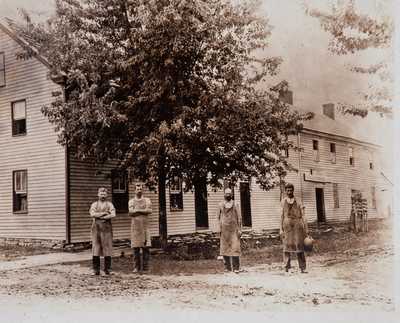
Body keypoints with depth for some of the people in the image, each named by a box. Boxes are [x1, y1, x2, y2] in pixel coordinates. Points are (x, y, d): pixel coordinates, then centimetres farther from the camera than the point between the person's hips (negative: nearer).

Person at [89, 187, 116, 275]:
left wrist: (100, 216, -9)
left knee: (107, 247, -2)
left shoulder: (109, 204, 10)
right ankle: (96, 269, 3)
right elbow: (92, 214, -5)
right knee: (96, 247, -2)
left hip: (107, 227, -1)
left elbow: (113, 215, -6)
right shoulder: (94, 204, 13)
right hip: (96, 227, 1)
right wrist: (104, 213, -9)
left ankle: (107, 269, 5)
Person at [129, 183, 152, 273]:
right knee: (136, 248, -1)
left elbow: (149, 211, -6)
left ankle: (145, 267, 3)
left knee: (146, 247, -4)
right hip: (135, 226, 0)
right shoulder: (131, 201, 11)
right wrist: (143, 211, -7)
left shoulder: (147, 200, 12)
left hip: (145, 226, 0)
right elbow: (131, 212, -6)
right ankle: (136, 267, 6)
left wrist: (137, 210, -7)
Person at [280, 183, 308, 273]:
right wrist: (281, 229, 4)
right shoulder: (283, 201, 10)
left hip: (297, 225, 0)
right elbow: (282, 216, 10)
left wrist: (306, 230, 1)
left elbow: (303, 216, 7)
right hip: (287, 225, 0)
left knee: (299, 246, 0)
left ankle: (302, 268, 3)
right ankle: (287, 267, -1)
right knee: (287, 246, -2)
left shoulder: (298, 202, 8)